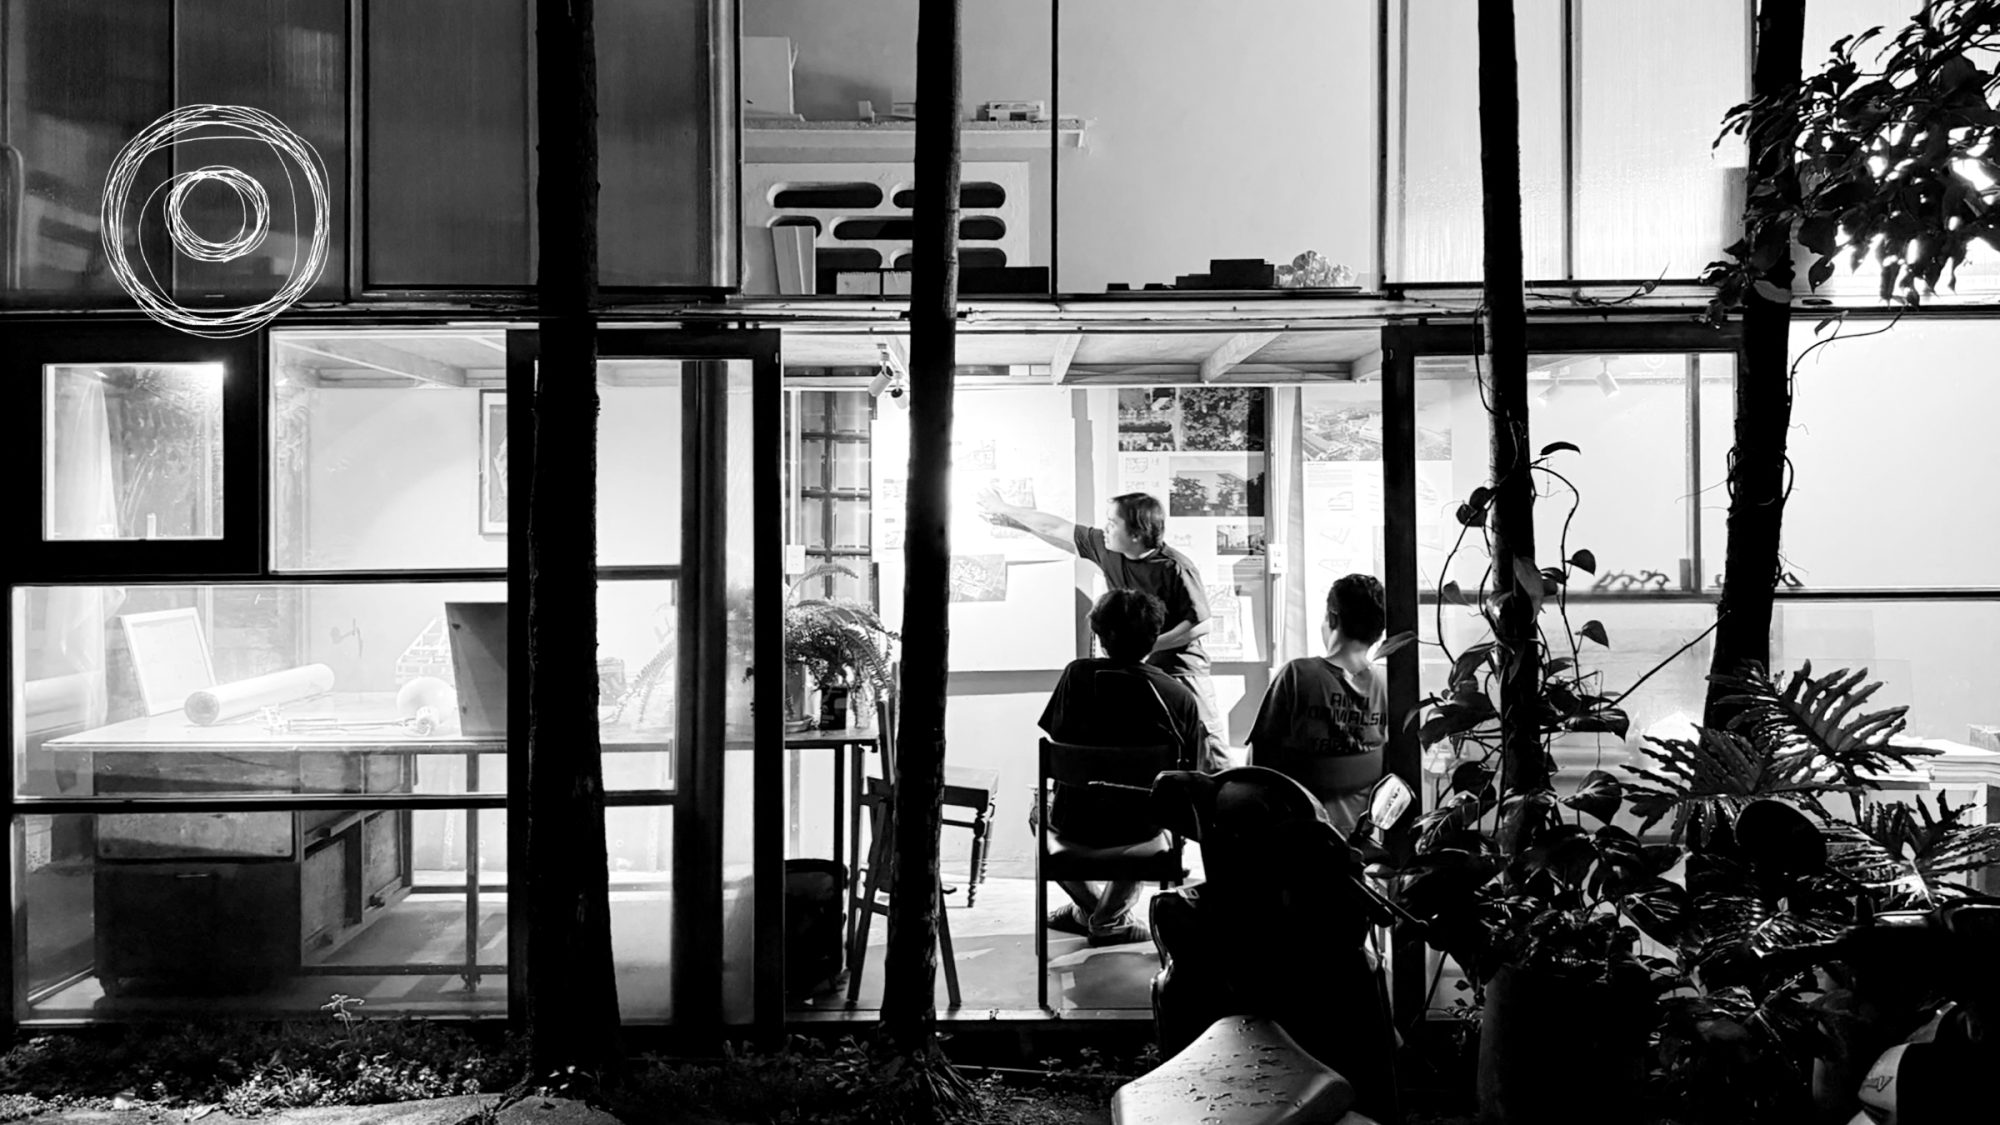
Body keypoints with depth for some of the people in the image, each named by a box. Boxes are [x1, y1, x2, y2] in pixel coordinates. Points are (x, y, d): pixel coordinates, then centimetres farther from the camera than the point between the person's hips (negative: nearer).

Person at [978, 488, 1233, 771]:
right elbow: (1057, 529, 11)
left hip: (1180, 670, -5)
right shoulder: (1107, 549, 0)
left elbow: (1201, 624, -14)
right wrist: (1007, 512, 21)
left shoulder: (1176, 568, -17)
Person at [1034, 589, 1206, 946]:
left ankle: (1090, 908, 35)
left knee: (1038, 810, 34)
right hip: (1142, 824, 1)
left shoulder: (1079, 675, -9)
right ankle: (1109, 920, 31)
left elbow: (1058, 740, -4)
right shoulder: (1181, 696, -7)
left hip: (1078, 821, 0)